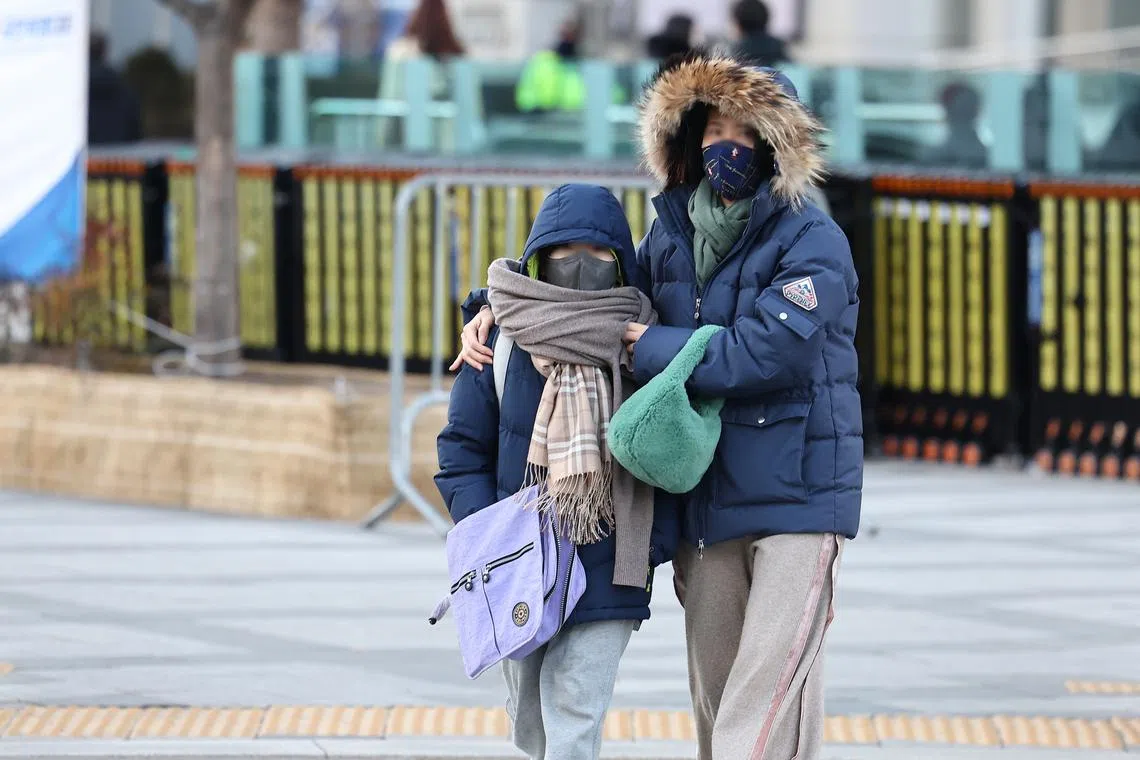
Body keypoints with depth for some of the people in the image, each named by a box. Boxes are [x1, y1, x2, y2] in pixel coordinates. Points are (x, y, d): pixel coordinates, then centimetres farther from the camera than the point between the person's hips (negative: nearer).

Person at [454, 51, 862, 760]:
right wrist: (501, 305, 13)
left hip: (797, 496, -7)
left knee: (770, 692, -15)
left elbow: (763, 353, -20)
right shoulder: (674, 236, 10)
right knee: (715, 694, 10)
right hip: (708, 503, 7)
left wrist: (648, 346, -10)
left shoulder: (813, 243, -9)